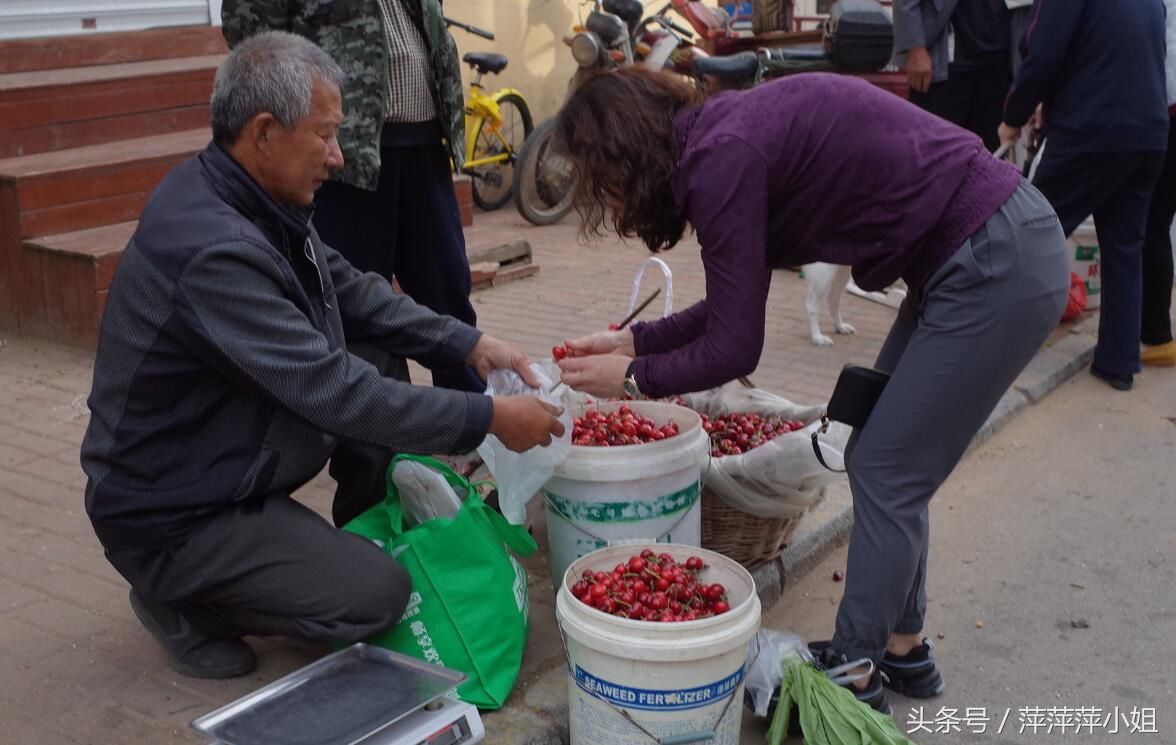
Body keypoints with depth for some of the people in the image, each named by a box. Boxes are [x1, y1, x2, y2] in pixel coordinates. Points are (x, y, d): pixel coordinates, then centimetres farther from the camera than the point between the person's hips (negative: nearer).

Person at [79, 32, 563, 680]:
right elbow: (334, 393, -32)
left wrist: (469, 343, -2)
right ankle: (180, 598, 4)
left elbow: (352, 292, 6)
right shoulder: (213, 250, -32)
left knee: (374, 364, 6)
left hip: (225, 457, 9)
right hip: (172, 514, -9)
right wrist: (487, 420, -25)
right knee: (378, 595, -12)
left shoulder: (252, 201, -4)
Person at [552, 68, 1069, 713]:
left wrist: (633, 376, -1)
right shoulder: (721, 132, 7)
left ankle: (853, 678, 14)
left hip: (996, 268, -9)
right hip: (980, 255, 9)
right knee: (884, 463, 16)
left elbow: (733, 349, -15)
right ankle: (902, 647, 30)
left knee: (885, 473, -1)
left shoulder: (720, 157, -20)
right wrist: (634, 339, 15)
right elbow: (735, 308, 16)